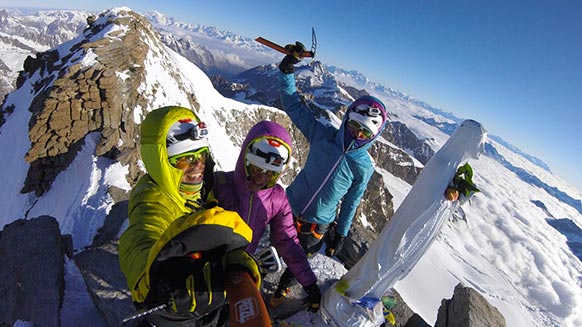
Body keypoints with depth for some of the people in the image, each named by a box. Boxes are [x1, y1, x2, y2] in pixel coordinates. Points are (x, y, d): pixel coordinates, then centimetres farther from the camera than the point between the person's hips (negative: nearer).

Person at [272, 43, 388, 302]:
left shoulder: (364, 167, -12)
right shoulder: (323, 135, -12)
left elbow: (350, 203, 0)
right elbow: (294, 106, -11)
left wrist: (340, 235, 7)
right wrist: (287, 70, -23)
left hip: (317, 226, -1)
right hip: (288, 209, 1)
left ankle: (282, 288, 51)